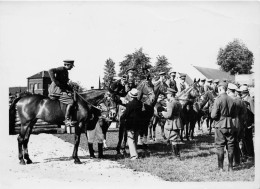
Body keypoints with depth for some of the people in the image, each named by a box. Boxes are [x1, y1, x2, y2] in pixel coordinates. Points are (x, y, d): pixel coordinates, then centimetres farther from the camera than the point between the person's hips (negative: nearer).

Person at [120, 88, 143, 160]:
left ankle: (133, 155, -10)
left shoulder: (130, 104, -18)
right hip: (137, 124, 7)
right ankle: (134, 153, 26)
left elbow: (125, 113, -15)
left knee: (130, 139, -3)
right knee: (135, 140, 17)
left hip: (130, 124, -7)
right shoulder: (140, 103, 1)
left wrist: (121, 119, 3)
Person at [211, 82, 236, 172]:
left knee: (220, 146, 3)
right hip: (230, 125, 4)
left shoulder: (218, 100, -14)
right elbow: (234, 115, 9)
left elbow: (213, 115, -16)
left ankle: (221, 167, 6)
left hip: (220, 125, -4)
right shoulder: (231, 100, 1)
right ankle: (230, 167, 15)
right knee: (230, 146, 10)